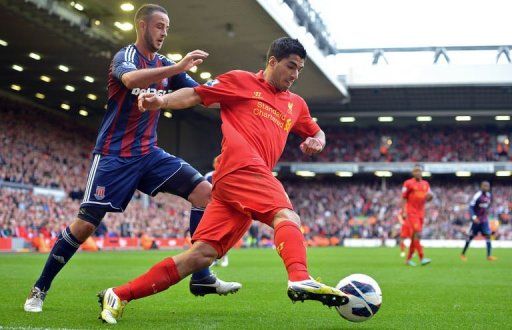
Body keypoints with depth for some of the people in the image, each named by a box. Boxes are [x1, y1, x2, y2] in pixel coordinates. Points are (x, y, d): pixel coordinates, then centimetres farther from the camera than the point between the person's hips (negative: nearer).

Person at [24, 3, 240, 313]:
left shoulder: (165, 66, 10)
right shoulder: (126, 56, -10)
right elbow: (130, 79, -36)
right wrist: (179, 67, -43)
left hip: (149, 153, 6)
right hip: (115, 155, -6)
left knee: (205, 191, -9)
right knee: (86, 223, -9)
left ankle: (201, 277, -7)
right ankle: (40, 289, 10)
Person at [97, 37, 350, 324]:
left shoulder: (296, 104, 28)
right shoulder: (242, 81, 10)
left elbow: (318, 133, 40)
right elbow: (195, 95, 8)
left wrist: (317, 141, 15)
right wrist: (162, 100, -11)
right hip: (242, 167, -6)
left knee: (202, 255, -3)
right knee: (287, 217, -27)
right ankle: (301, 280, -51)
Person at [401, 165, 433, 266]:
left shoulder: (426, 184, 13)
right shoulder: (408, 183, -3)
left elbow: (428, 198, 18)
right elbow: (404, 198, -3)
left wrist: (430, 196, -6)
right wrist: (404, 211, -11)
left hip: (421, 213, 6)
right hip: (411, 213, -6)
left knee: (414, 236, 9)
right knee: (417, 234, -17)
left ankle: (408, 259, 18)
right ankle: (422, 258, -21)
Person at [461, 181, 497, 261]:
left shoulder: (489, 196, 4)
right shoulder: (477, 196, -17)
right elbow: (471, 207, -17)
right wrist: (474, 217, -27)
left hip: (484, 220, 5)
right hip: (477, 220, -5)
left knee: (488, 235, -7)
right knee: (471, 236, 3)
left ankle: (489, 255, -6)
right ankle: (463, 254, 17)